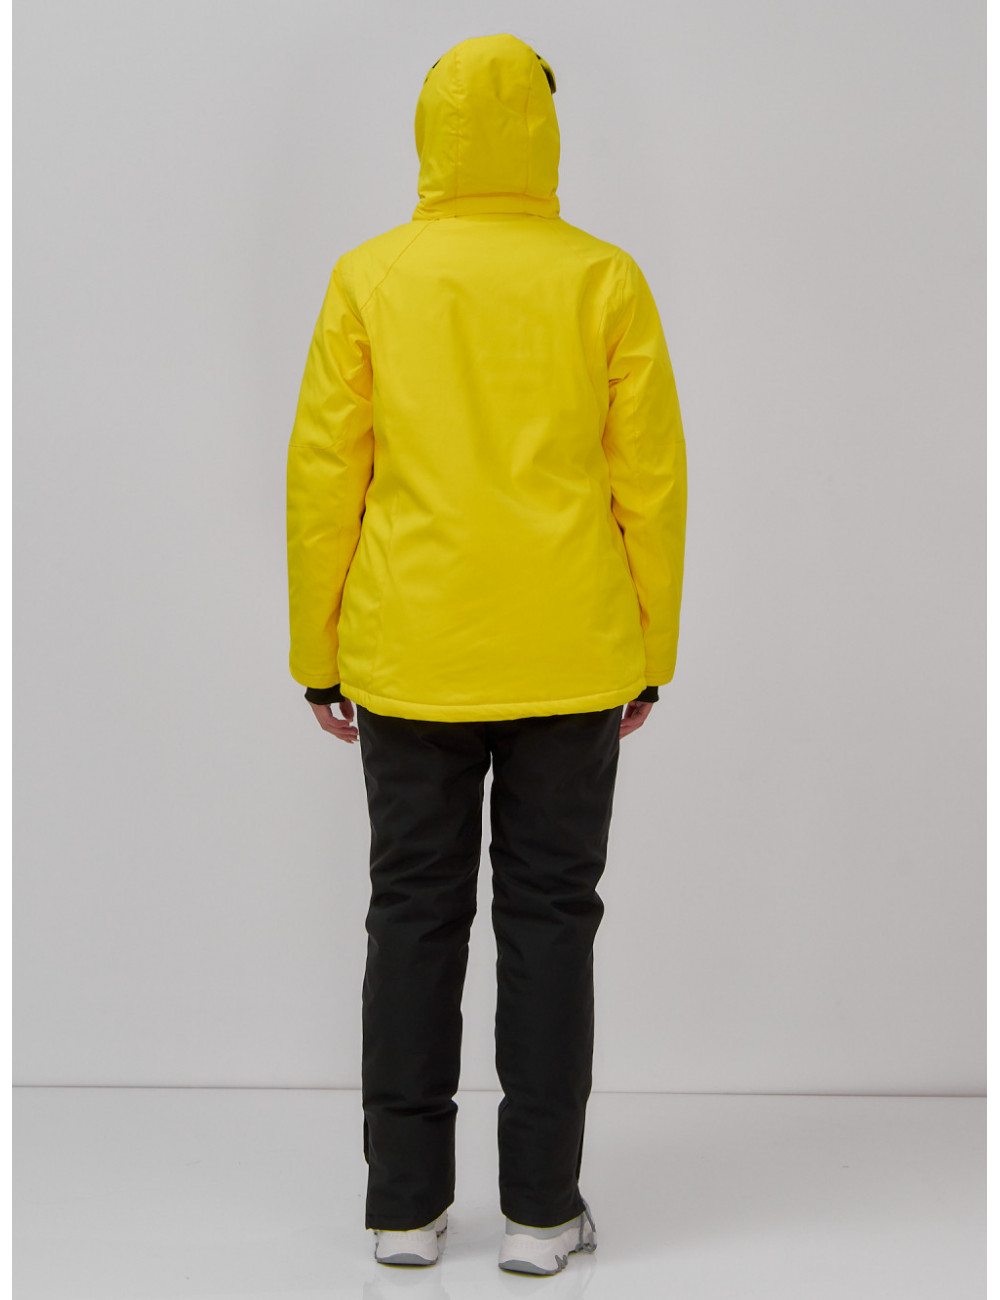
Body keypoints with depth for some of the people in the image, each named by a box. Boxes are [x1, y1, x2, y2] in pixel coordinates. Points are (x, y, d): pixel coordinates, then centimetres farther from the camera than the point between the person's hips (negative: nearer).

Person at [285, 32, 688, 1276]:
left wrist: (318, 652, 7)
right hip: (569, 661, 0)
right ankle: (540, 1207, 11)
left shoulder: (371, 279, 0)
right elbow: (651, 476, -1)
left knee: (413, 914, 8)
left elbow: (324, 473, -1)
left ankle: (404, 1204, 14)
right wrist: (651, 651, 8)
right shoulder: (602, 279, 0)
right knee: (549, 915, 6)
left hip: (408, 659, 1)